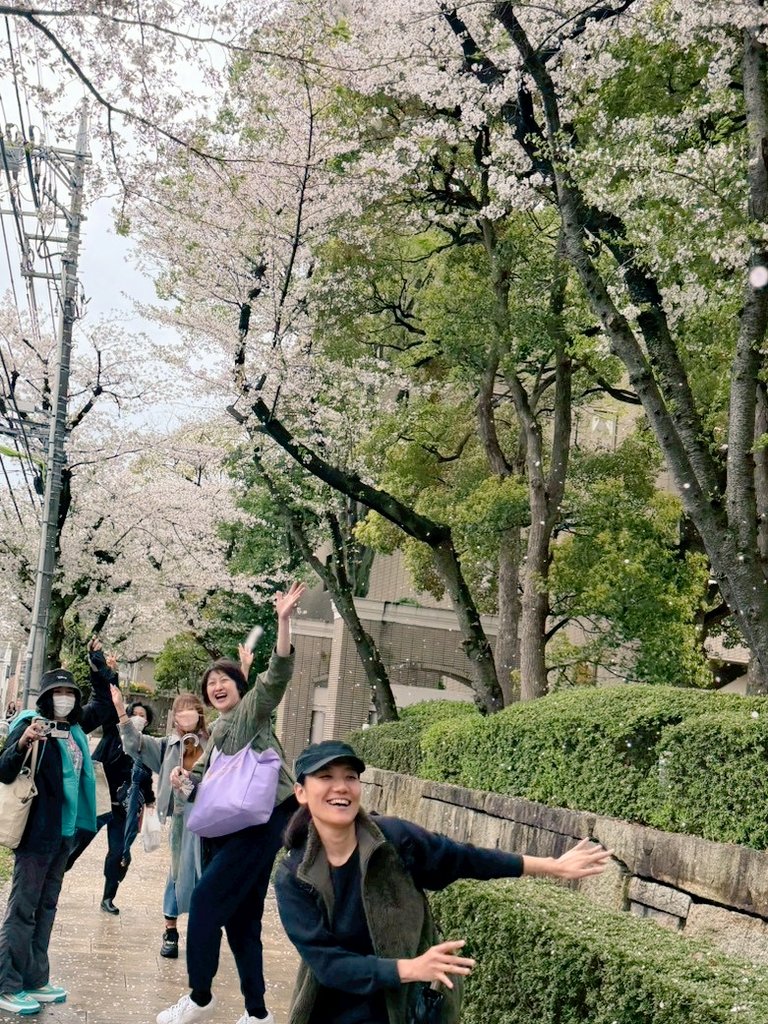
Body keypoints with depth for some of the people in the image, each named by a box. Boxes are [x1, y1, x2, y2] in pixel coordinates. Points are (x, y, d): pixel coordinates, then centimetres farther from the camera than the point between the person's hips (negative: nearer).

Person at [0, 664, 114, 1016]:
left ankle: (35, 980, 21)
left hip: (65, 830, 8)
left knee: (45, 907, 13)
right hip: (37, 829, -8)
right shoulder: (31, 724, -11)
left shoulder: (74, 726, 8)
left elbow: (104, 705, 25)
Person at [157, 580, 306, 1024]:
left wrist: (284, 621, -33)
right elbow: (206, 773, 29)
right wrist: (185, 778, 6)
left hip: (261, 821, -9)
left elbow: (278, 675, -21)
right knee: (241, 917, 10)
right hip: (227, 826, 9)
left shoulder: (253, 710, -3)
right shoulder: (218, 730, 20)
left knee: (207, 899, -11)